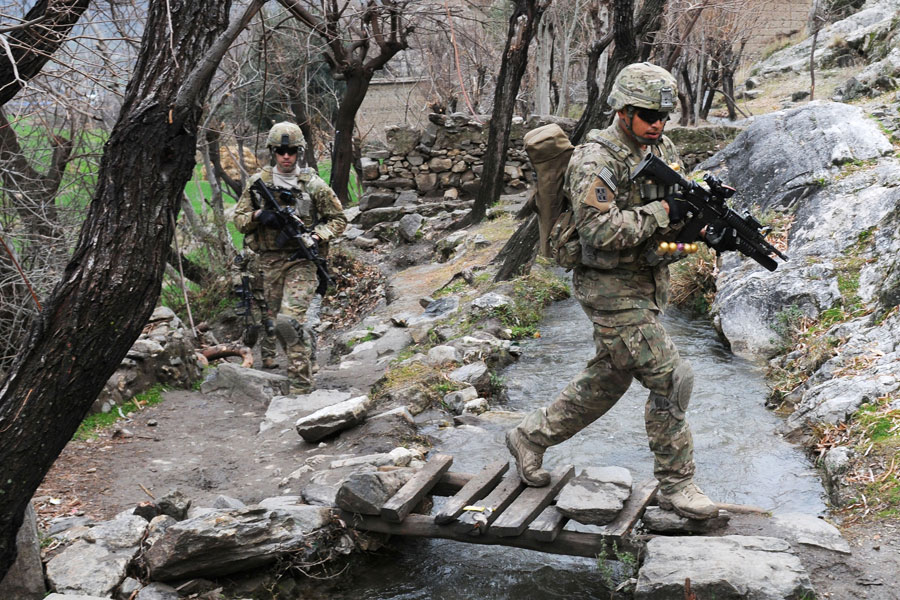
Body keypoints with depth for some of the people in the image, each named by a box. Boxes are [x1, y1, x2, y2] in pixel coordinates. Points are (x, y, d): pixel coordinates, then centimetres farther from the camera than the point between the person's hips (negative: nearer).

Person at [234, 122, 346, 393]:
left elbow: (338, 219, 6)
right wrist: (258, 215, -11)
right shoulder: (257, 182, 7)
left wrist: (316, 237, -11)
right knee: (269, 319, 11)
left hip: (300, 261, -4)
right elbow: (239, 219, 11)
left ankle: (302, 387, -9)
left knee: (289, 322, -16)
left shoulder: (313, 184, 0)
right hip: (267, 261, 4)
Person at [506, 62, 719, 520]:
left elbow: (680, 205, 14)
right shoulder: (595, 161, -18)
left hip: (649, 285, 9)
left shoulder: (663, 148, 9)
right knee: (669, 380, -8)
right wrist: (661, 212, -24)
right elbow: (601, 231, -27)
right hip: (611, 289, -9)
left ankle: (530, 436, 34)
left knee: (606, 381, 17)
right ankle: (676, 485, 9)